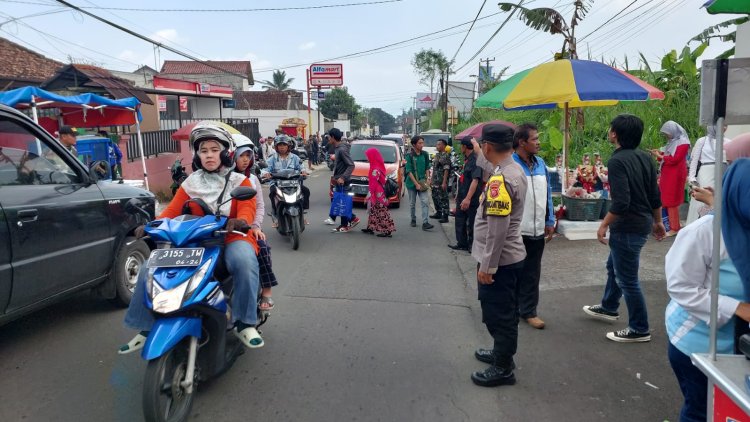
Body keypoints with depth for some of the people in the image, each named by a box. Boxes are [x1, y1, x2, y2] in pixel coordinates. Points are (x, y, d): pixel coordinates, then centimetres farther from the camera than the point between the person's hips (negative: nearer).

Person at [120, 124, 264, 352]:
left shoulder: (239, 181, 8)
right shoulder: (191, 183, 15)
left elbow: (248, 207, -9)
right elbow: (173, 209, 4)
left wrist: (241, 221, -33)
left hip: (231, 239, -3)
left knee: (244, 261, -38)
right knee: (150, 269, -10)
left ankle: (244, 323, -26)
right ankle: (146, 327, 3)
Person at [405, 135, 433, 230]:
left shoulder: (425, 154, 2)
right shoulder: (409, 156, -10)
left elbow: (427, 168, 11)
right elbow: (409, 171, -13)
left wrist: (426, 180, 0)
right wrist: (416, 184, -17)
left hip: (422, 182, 2)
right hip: (412, 182, -2)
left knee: (425, 202, -10)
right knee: (412, 203, 10)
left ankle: (425, 223, -12)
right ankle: (413, 220, 29)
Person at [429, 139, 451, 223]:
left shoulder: (445, 156, -13)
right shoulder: (436, 155, 15)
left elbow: (446, 170, -18)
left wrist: (444, 182, -23)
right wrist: (432, 180, 20)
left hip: (441, 182, -9)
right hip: (435, 182, 10)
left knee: (443, 198, -5)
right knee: (435, 197, 18)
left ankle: (445, 216, -1)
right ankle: (438, 213, 32)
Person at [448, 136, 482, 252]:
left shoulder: (476, 160, -19)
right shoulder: (466, 159, 11)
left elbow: (475, 180, -27)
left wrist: (468, 198, -34)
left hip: (472, 199, -10)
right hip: (462, 197, 10)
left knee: (471, 223, 2)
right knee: (460, 221, 16)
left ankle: (472, 245, 15)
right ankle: (462, 243, 27)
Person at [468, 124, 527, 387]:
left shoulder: (500, 180, -25)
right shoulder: (514, 170, 5)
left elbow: (497, 229, -27)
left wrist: (487, 265, -21)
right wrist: (478, 153, 43)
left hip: (498, 260, -10)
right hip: (510, 256, 10)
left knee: (498, 314, 3)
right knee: (504, 313, 23)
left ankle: (503, 368, 16)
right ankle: (501, 352, 39)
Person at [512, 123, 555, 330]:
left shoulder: (540, 163, 7)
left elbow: (547, 194, 13)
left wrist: (549, 221, 12)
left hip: (537, 230, 6)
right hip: (515, 231, -5)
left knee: (532, 273, 13)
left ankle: (529, 311, 25)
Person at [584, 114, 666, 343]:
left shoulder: (617, 161, -21)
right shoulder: (645, 157, 5)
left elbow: (621, 202, -27)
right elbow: (655, 195, 11)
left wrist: (604, 225, -15)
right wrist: (657, 222, 22)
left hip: (628, 227, -10)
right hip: (642, 223, 10)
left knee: (627, 278, 3)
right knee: (614, 266, 26)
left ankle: (639, 329, 15)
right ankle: (608, 307, 44)